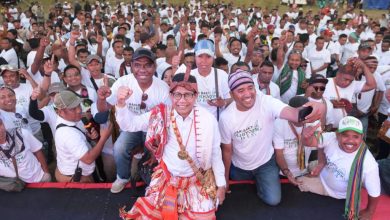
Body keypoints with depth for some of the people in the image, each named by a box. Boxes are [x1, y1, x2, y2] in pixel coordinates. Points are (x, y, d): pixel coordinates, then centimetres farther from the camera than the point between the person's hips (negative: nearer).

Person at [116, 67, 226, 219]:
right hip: (167, 178, 1)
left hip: (197, 180, -1)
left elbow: (215, 153, -5)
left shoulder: (208, 119, -16)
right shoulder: (161, 115, -13)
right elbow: (129, 124, -12)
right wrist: (121, 103, -32)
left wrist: (221, 184, 1)